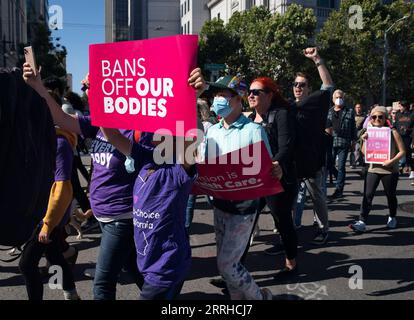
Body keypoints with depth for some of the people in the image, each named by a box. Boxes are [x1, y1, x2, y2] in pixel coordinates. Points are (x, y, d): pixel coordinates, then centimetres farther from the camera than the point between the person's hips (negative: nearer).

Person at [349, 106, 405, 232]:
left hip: (390, 170, -2)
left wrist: (392, 161, -21)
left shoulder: (392, 132, -6)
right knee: (367, 195, -7)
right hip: (373, 169, 3)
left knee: (391, 195, 12)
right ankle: (362, 222, -9)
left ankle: (392, 218, 35)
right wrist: (364, 140, -8)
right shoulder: (370, 132, 5)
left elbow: (402, 151, -6)